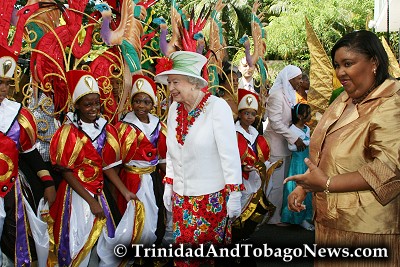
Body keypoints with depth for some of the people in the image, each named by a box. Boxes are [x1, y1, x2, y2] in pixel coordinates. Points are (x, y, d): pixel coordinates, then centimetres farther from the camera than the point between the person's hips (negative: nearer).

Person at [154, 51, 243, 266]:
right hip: (181, 196, 5)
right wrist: (168, 185, 12)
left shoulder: (217, 107, -14)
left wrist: (234, 194, -15)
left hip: (213, 196, -5)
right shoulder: (174, 109, 4)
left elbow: (230, 154, -15)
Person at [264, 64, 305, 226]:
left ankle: (281, 213, 23)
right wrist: (295, 138, -19)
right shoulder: (276, 95, -14)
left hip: (286, 144, 9)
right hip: (276, 144, -8)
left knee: (284, 180, 12)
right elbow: (276, 123, -20)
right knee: (276, 182, -1)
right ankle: (274, 217, 10)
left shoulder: (290, 94, 13)